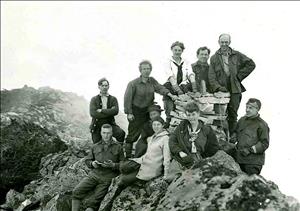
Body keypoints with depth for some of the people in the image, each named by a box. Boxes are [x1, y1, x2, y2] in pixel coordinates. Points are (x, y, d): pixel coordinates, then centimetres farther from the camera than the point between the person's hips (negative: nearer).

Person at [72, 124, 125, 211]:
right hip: (94, 174, 3)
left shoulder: (118, 147, 8)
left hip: (108, 178, -3)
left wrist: (113, 165, -13)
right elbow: (87, 160, 21)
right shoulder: (95, 147, 18)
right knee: (76, 191, -18)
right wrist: (92, 163, -2)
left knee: (93, 203, -16)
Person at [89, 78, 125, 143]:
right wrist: (109, 113, -13)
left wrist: (101, 110, -16)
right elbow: (92, 113, -13)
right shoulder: (94, 99, 4)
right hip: (97, 125, 0)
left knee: (121, 133, -27)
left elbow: (115, 111, -13)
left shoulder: (113, 99, 7)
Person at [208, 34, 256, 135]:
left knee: (233, 115, 2)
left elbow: (251, 64, 13)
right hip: (221, 91, 0)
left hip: (235, 90, 0)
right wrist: (218, 87, -14)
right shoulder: (214, 58, 9)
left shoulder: (237, 55, 9)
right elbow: (211, 76, 2)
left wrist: (239, 76, 6)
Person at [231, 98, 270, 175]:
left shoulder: (262, 125, -7)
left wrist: (250, 150, -17)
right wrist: (234, 138, 6)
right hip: (239, 159, 6)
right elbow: (236, 132, 28)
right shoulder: (242, 120, 12)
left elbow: (264, 143, -10)